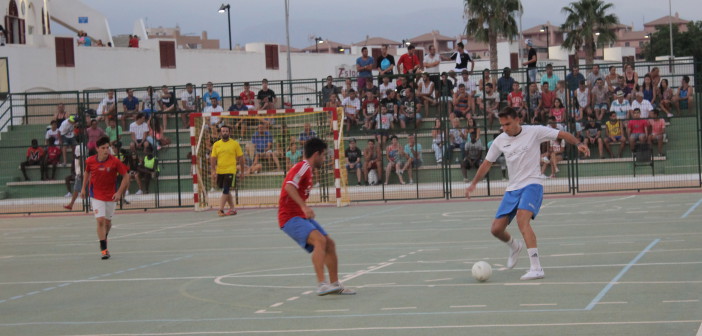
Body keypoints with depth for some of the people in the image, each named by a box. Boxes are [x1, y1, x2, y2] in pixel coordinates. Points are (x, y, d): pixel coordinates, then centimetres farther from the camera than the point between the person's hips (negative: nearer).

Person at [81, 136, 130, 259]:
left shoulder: (115, 161, -14)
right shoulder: (90, 161, -8)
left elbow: (125, 176, -8)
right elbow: (87, 172, 15)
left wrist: (119, 192, -15)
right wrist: (84, 188, 13)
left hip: (111, 196, 1)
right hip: (96, 196, -1)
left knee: (108, 222, 12)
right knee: (100, 220, -15)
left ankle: (104, 238, 44)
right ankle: (103, 249, -11)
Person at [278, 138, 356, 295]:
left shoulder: (308, 170, 18)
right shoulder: (303, 167, -13)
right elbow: (289, 186, -29)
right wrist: (304, 207, -35)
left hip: (302, 216, 10)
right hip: (290, 217, -10)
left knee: (329, 244, 9)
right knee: (319, 240, -29)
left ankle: (335, 284, 21)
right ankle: (321, 285, -35)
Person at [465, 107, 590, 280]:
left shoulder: (534, 132, -7)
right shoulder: (500, 141, 6)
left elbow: (562, 134, -8)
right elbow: (487, 163, 18)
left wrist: (578, 144, -26)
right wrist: (473, 184, 16)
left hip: (532, 184, -6)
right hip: (512, 188, 6)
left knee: (522, 219, -30)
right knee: (496, 229, 1)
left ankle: (536, 268, -34)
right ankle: (515, 247, 38)